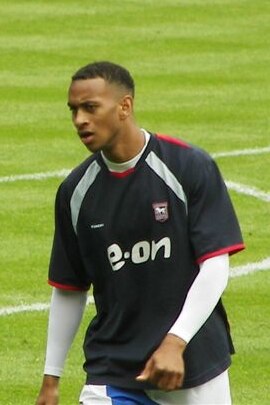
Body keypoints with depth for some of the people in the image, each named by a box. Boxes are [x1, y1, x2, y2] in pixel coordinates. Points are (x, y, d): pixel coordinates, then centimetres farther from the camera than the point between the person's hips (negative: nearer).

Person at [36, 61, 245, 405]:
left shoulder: (190, 167, -8)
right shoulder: (76, 190, 2)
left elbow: (215, 266, -12)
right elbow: (68, 289, 10)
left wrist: (175, 343, -23)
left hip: (196, 362, -2)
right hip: (111, 370, 2)